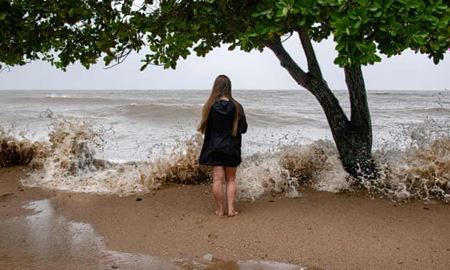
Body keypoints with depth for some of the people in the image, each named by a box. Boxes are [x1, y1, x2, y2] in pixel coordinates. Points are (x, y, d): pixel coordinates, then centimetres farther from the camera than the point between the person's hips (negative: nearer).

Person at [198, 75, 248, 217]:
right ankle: (231, 209, 9)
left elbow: (205, 128, -2)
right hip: (231, 148, 1)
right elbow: (243, 128, -2)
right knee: (231, 179, 12)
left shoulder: (210, 106, -9)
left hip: (214, 148, -1)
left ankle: (220, 210, 9)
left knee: (217, 179, 4)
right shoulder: (236, 106, -8)